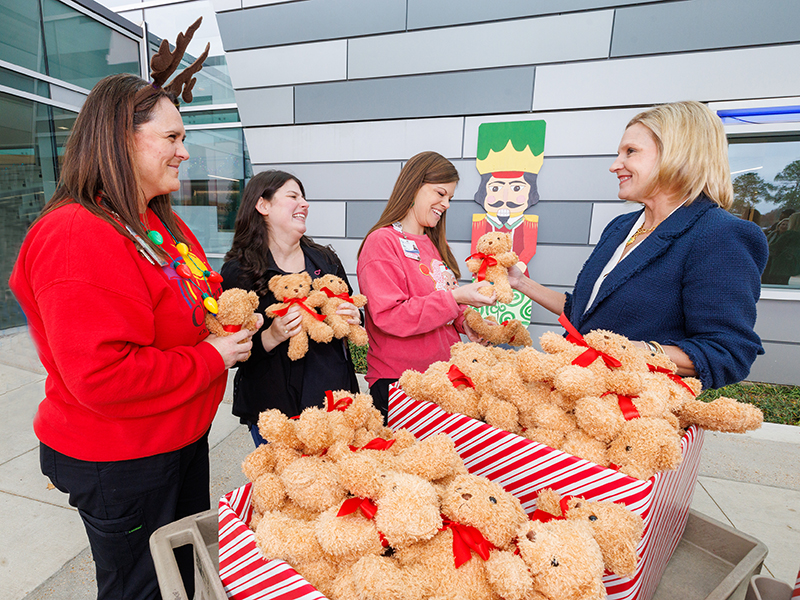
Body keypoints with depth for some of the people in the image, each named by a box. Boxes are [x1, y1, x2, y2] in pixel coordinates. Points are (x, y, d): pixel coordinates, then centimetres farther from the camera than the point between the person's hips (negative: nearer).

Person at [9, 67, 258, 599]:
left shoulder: (163, 223, 6)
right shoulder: (76, 238, -25)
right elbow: (101, 376, -30)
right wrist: (210, 359, -22)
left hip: (184, 434, 9)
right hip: (120, 463, -8)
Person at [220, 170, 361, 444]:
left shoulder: (327, 261, 6)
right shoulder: (238, 272, -8)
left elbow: (352, 319, 15)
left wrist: (353, 321, -7)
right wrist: (271, 337, -26)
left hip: (335, 394, 5)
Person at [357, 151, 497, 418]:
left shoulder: (434, 244, 16)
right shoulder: (381, 242, -9)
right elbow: (389, 316, -19)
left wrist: (464, 321, 3)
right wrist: (455, 298, -21)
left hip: (446, 374, 7)